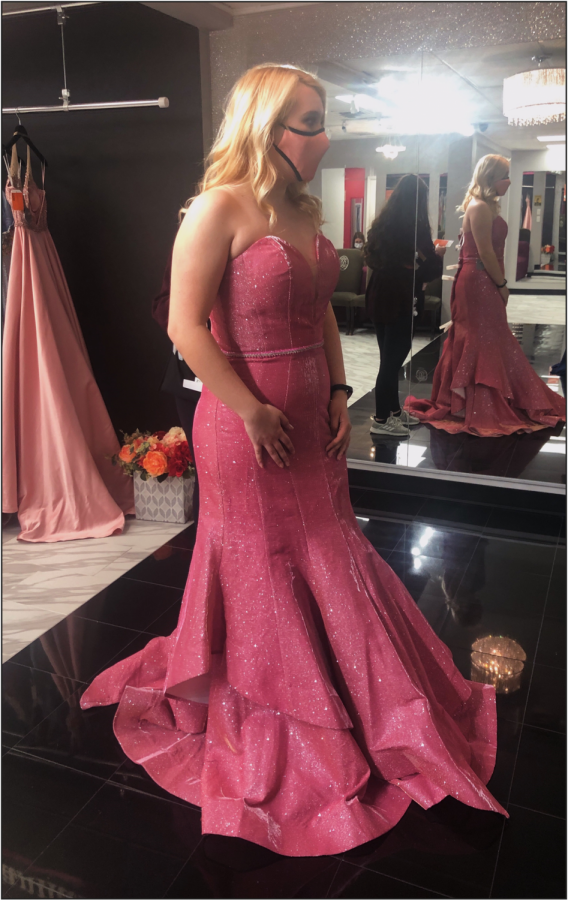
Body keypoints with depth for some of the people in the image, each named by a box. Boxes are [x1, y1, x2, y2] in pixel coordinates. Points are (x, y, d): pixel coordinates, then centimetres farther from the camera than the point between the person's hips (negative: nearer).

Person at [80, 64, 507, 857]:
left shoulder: (304, 210, 8)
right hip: (248, 426, -7)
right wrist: (253, 414, -18)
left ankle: (356, 705, 41)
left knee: (327, 558, 19)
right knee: (266, 571, 10)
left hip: (313, 419, 8)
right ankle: (270, 721, 34)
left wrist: (339, 395, 6)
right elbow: (187, 327, -19)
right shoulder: (221, 207, -16)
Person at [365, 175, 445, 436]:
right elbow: (431, 268, -13)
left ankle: (393, 410, 29)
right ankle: (381, 420, 7)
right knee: (393, 359, 1)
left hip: (378, 295, 7)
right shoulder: (415, 224, -13)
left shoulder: (383, 221, 7)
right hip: (399, 300, -7)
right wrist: (437, 254, 10)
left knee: (390, 357, 17)